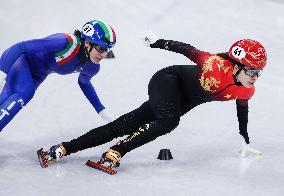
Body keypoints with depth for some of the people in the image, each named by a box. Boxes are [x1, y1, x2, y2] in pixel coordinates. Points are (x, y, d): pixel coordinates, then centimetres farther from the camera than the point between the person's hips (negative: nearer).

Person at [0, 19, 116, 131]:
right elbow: (21, 47, -34)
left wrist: (102, 111, 12)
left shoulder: (92, 67, -12)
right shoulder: (67, 43, -36)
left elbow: (84, 83, 14)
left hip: (36, 75, 7)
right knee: (25, 92, -32)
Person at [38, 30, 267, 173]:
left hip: (180, 101, 6)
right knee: (168, 121, -36)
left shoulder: (246, 91, -9)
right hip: (167, 80, -6)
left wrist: (245, 141, 21)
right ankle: (114, 154, -29)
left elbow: (242, 109, 11)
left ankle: (64, 149, 0)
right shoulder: (218, 65, -30)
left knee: (125, 125, 0)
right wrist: (157, 42, -11)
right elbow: (187, 49, -19)